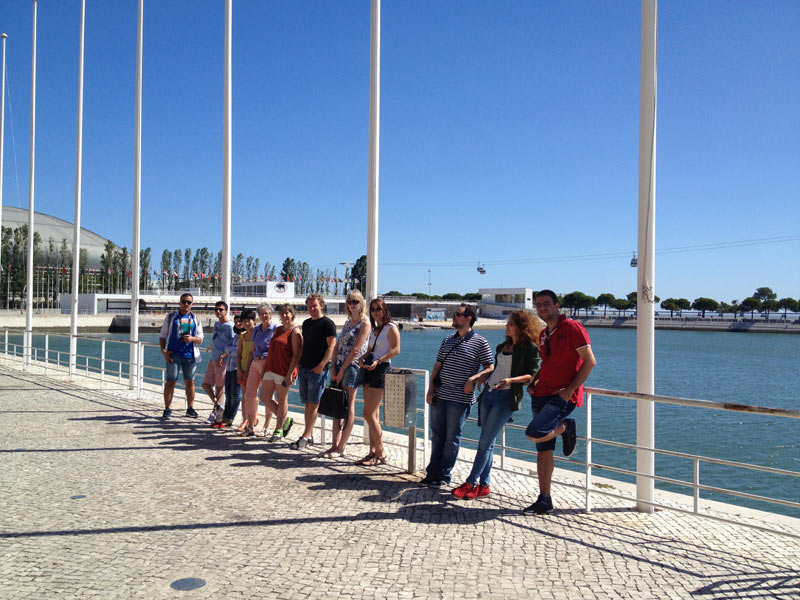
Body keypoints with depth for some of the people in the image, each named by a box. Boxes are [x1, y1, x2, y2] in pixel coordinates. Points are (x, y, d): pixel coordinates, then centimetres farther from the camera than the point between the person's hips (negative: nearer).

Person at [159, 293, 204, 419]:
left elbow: (200, 339, 10)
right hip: (173, 354, -2)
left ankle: (190, 408, 17)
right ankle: (167, 409, 1)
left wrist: (192, 338, -13)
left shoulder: (195, 319, 12)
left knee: (190, 382, 7)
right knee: (171, 381, -4)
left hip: (190, 355, 2)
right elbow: (162, 335, 7)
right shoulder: (171, 317, 8)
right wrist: (163, 351, -6)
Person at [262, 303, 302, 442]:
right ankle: (286, 419, 22)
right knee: (265, 397, 5)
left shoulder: (295, 331, -9)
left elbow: (296, 355, -14)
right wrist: (267, 367, 17)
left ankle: (279, 430, 14)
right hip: (271, 368, 8)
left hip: (284, 371, -8)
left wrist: (289, 374, -19)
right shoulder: (278, 329, 17)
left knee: (282, 399, 2)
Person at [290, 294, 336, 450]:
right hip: (304, 368, 7)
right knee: (307, 404, 8)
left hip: (318, 369, -7)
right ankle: (310, 436, 14)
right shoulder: (306, 323, 16)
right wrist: (298, 364, 12)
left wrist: (321, 365, -19)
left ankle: (305, 437, -6)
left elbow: (331, 346, -11)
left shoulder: (327, 323, -5)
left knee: (313, 404, -6)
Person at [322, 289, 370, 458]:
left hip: (352, 366, -8)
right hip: (339, 367, 8)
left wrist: (342, 370, -13)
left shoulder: (365, 323, -6)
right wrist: (333, 368, 2)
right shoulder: (348, 322, 17)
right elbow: (337, 346, 13)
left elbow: (356, 349, -13)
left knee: (348, 407, -5)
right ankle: (334, 444, 13)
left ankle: (341, 447, -1)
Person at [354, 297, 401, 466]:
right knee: (373, 415, 8)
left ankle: (381, 454, -3)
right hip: (369, 370, 8)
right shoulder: (374, 329, 19)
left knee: (369, 414, -11)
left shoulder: (391, 328, -5)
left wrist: (378, 361, -22)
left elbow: (396, 349, -14)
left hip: (381, 370, -8)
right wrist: (363, 357, 1)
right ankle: (373, 452, 13)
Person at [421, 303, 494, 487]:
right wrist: (431, 389, 7)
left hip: (460, 399, -5)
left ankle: (444, 475, 13)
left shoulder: (480, 342, -4)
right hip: (439, 396, 5)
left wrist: (473, 378, -19)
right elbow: (438, 365, 14)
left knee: (452, 438, 3)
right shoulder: (448, 340, 13)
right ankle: (433, 472, 21)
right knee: (437, 435, 11)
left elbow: (490, 368, -4)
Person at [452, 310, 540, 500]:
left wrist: (512, 380, -25)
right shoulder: (502, 346, 16)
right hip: (489, 392, 7)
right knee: (488, 441, 8)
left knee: (485, 441, -7)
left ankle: (470, 483, -1)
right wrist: (484, 377, 6)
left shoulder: (530, 348, -6)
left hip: (506, 397, -7)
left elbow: (532, 374, -11)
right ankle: (484, 485, 13)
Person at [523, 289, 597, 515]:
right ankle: (544, 501, 14)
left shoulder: (571, 327, -8)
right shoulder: (543, 334, 15)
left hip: (563, 396, -7)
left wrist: (570, 390, -16)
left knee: (534, 433, -25)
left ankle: (566, 428, 3)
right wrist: (534, 383, 10)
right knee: (543, 451, 7)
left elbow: (590, 361, -12)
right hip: (541, 395, 8)